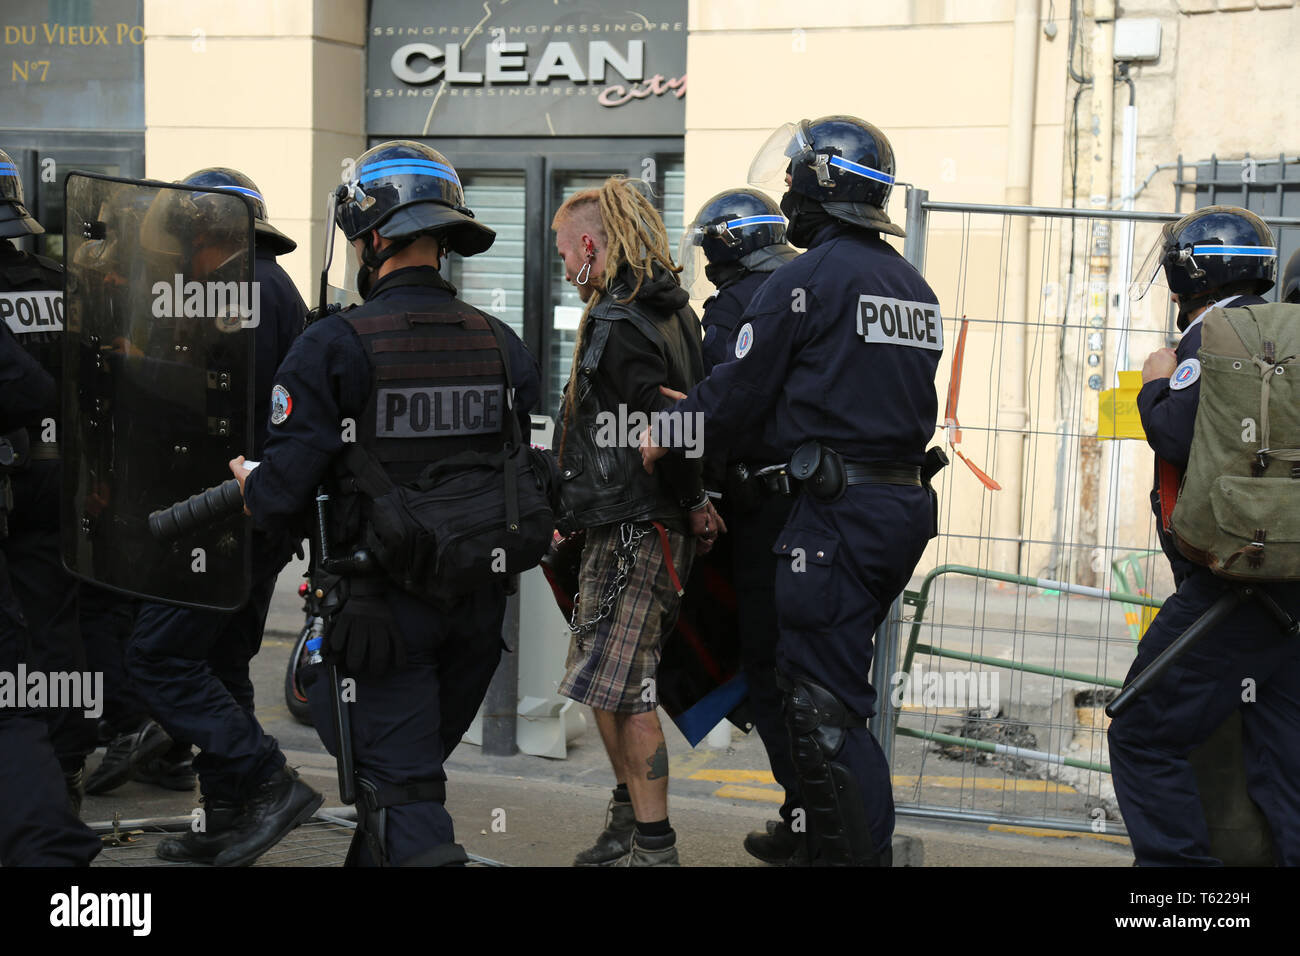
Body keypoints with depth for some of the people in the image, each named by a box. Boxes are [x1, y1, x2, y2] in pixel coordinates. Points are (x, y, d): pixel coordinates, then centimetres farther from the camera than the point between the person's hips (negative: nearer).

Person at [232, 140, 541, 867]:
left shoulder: (335, 346, -14)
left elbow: (282, 494, -16)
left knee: (402, 788, 1)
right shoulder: (503, 346, 1)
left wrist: (248, 484, 6)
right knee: (418, 765, 22)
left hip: (381, 610, -6)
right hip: (478, 608, 6)